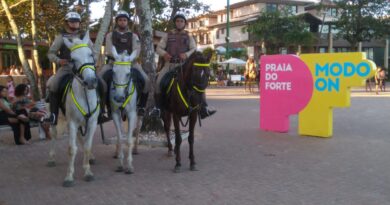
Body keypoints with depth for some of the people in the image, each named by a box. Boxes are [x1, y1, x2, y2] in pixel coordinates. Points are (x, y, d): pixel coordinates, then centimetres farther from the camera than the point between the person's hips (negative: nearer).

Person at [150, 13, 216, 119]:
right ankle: (157, 107, -7)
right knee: (159, 81, -22)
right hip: (170, 63, 0)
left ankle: (203, 108, -13)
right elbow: (158, 48, 8)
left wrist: (187, 54, -20)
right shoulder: (168, 36, 12)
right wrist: (164, 53, -14)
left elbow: (194, 49, 1)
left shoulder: (189, 37, 12)